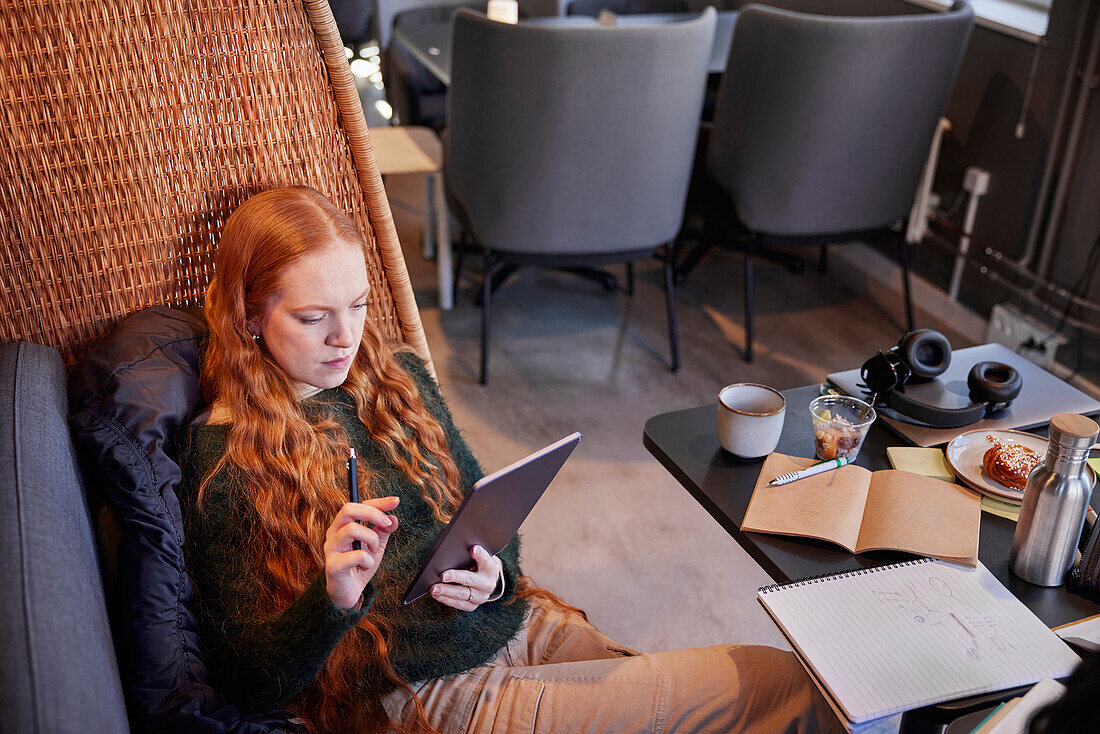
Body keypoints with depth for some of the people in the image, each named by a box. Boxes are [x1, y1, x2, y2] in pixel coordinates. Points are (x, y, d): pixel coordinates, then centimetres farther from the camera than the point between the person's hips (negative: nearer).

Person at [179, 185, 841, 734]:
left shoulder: (400, 376, 8)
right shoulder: (225, 456, -9)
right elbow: (247, 681, -9)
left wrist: (494, 574, -7)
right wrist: (333, 597, -29)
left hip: (516, 623, 6)